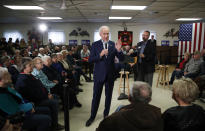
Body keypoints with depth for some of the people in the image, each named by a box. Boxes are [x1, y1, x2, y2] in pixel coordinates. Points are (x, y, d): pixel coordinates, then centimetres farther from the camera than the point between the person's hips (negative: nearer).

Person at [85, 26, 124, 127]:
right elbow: (90, 60, -9)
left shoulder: (113, 44, -1)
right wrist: (100, 55, -24)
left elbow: (121, 59, -4)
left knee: (108, 96, 14)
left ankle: (106, 114, 34)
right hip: (99, 74, -1)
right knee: (96, 96, 7)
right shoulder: (95, 44, -3)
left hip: (110, 75, 2)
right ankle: (92, 117, 24)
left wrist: (118, 50, -23)